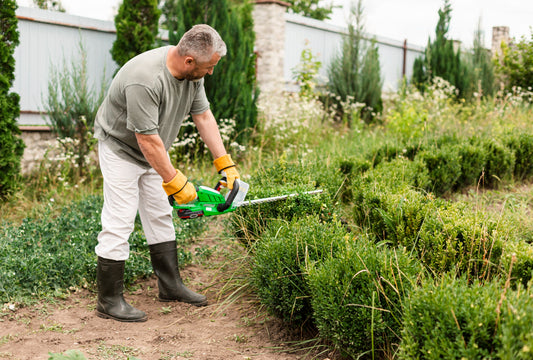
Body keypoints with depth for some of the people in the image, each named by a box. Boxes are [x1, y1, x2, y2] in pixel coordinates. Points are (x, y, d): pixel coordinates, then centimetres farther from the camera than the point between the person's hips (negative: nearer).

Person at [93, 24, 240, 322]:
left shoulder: (192, 72, -10)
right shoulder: (145, 80, -36)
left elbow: (203, 116, -2)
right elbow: (147, 139, -33)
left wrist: (226, 166, -4)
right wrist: (175, 182, -25)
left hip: (151, 152, 9)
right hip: (121, 149, -8)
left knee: (160, 216, 11)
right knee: (119, 223, -9)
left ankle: (171, 286, 21)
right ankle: (109, 301, -1)